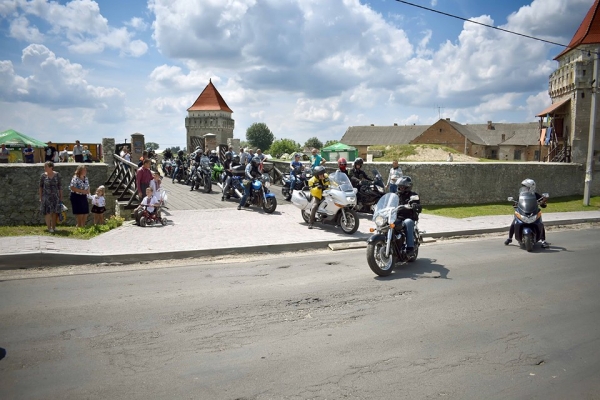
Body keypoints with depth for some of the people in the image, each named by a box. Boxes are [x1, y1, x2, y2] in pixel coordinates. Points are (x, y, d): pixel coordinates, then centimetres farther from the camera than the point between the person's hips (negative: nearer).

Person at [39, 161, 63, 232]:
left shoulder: (57, 175, 0)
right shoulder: (43, 176, -1)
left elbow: (60, 186, 4)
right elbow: (40, 187, 6)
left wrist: (61, 197, 3)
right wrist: (40, 197, 4)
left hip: (55, 196, 1)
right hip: (46, 196, -1)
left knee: (55, 212, 3)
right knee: (48, 212, -3)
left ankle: (53, 227, 17)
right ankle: (49, 228, 6)